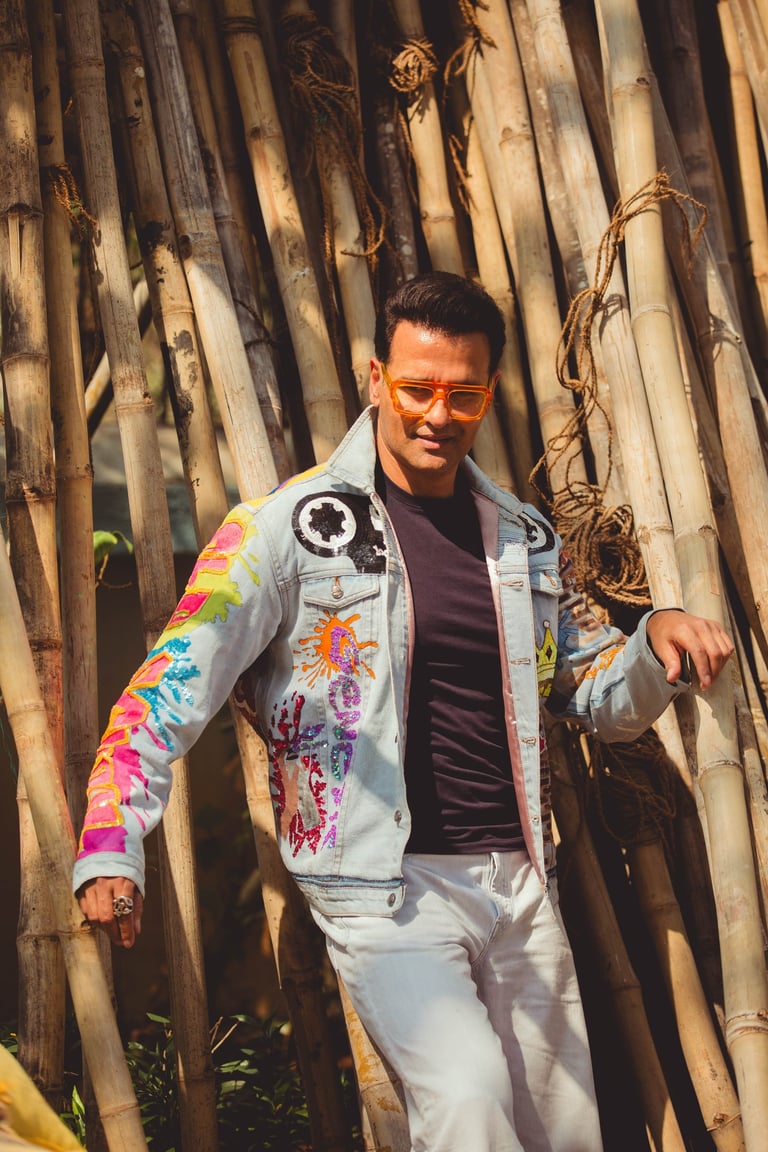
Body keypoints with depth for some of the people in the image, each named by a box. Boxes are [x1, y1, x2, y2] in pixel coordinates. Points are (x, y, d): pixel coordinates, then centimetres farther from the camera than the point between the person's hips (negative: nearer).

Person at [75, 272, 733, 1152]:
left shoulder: (526, 541, 11)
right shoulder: (291, 526, -6)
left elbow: (604, 699, 18)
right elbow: (172, 688, -13)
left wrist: (656, 644, -5)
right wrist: (109, 848, -26)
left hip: (519, 881, 6)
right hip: (383, 887, -6)